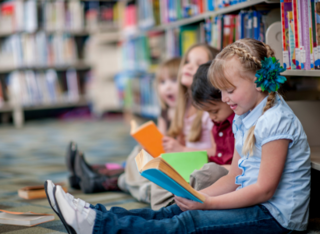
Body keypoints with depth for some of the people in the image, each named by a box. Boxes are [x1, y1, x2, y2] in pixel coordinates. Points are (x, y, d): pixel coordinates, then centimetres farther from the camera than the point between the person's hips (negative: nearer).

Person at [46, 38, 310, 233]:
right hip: (251, 204, 9)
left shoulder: (276, 122, -17)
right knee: (172, 212, -6)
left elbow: (264, 189, -21)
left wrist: (208, 203, -20)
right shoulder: (244, 120, 14)